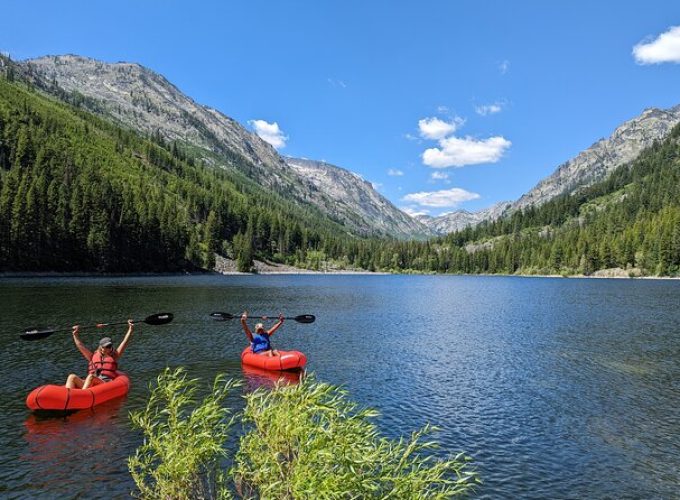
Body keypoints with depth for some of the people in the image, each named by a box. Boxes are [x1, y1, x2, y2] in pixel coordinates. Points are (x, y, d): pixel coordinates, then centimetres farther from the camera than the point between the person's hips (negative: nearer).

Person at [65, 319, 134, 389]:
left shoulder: (114, 357, 19)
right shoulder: (93, 357, 25)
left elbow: (124, 342, 13)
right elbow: (80, 346, 26)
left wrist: (130, 329, 7)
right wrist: (75, 334, 21)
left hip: (106, 384, -3)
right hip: (89, 385, 4)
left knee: (91, 377, -32)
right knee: (72, 377, -17)